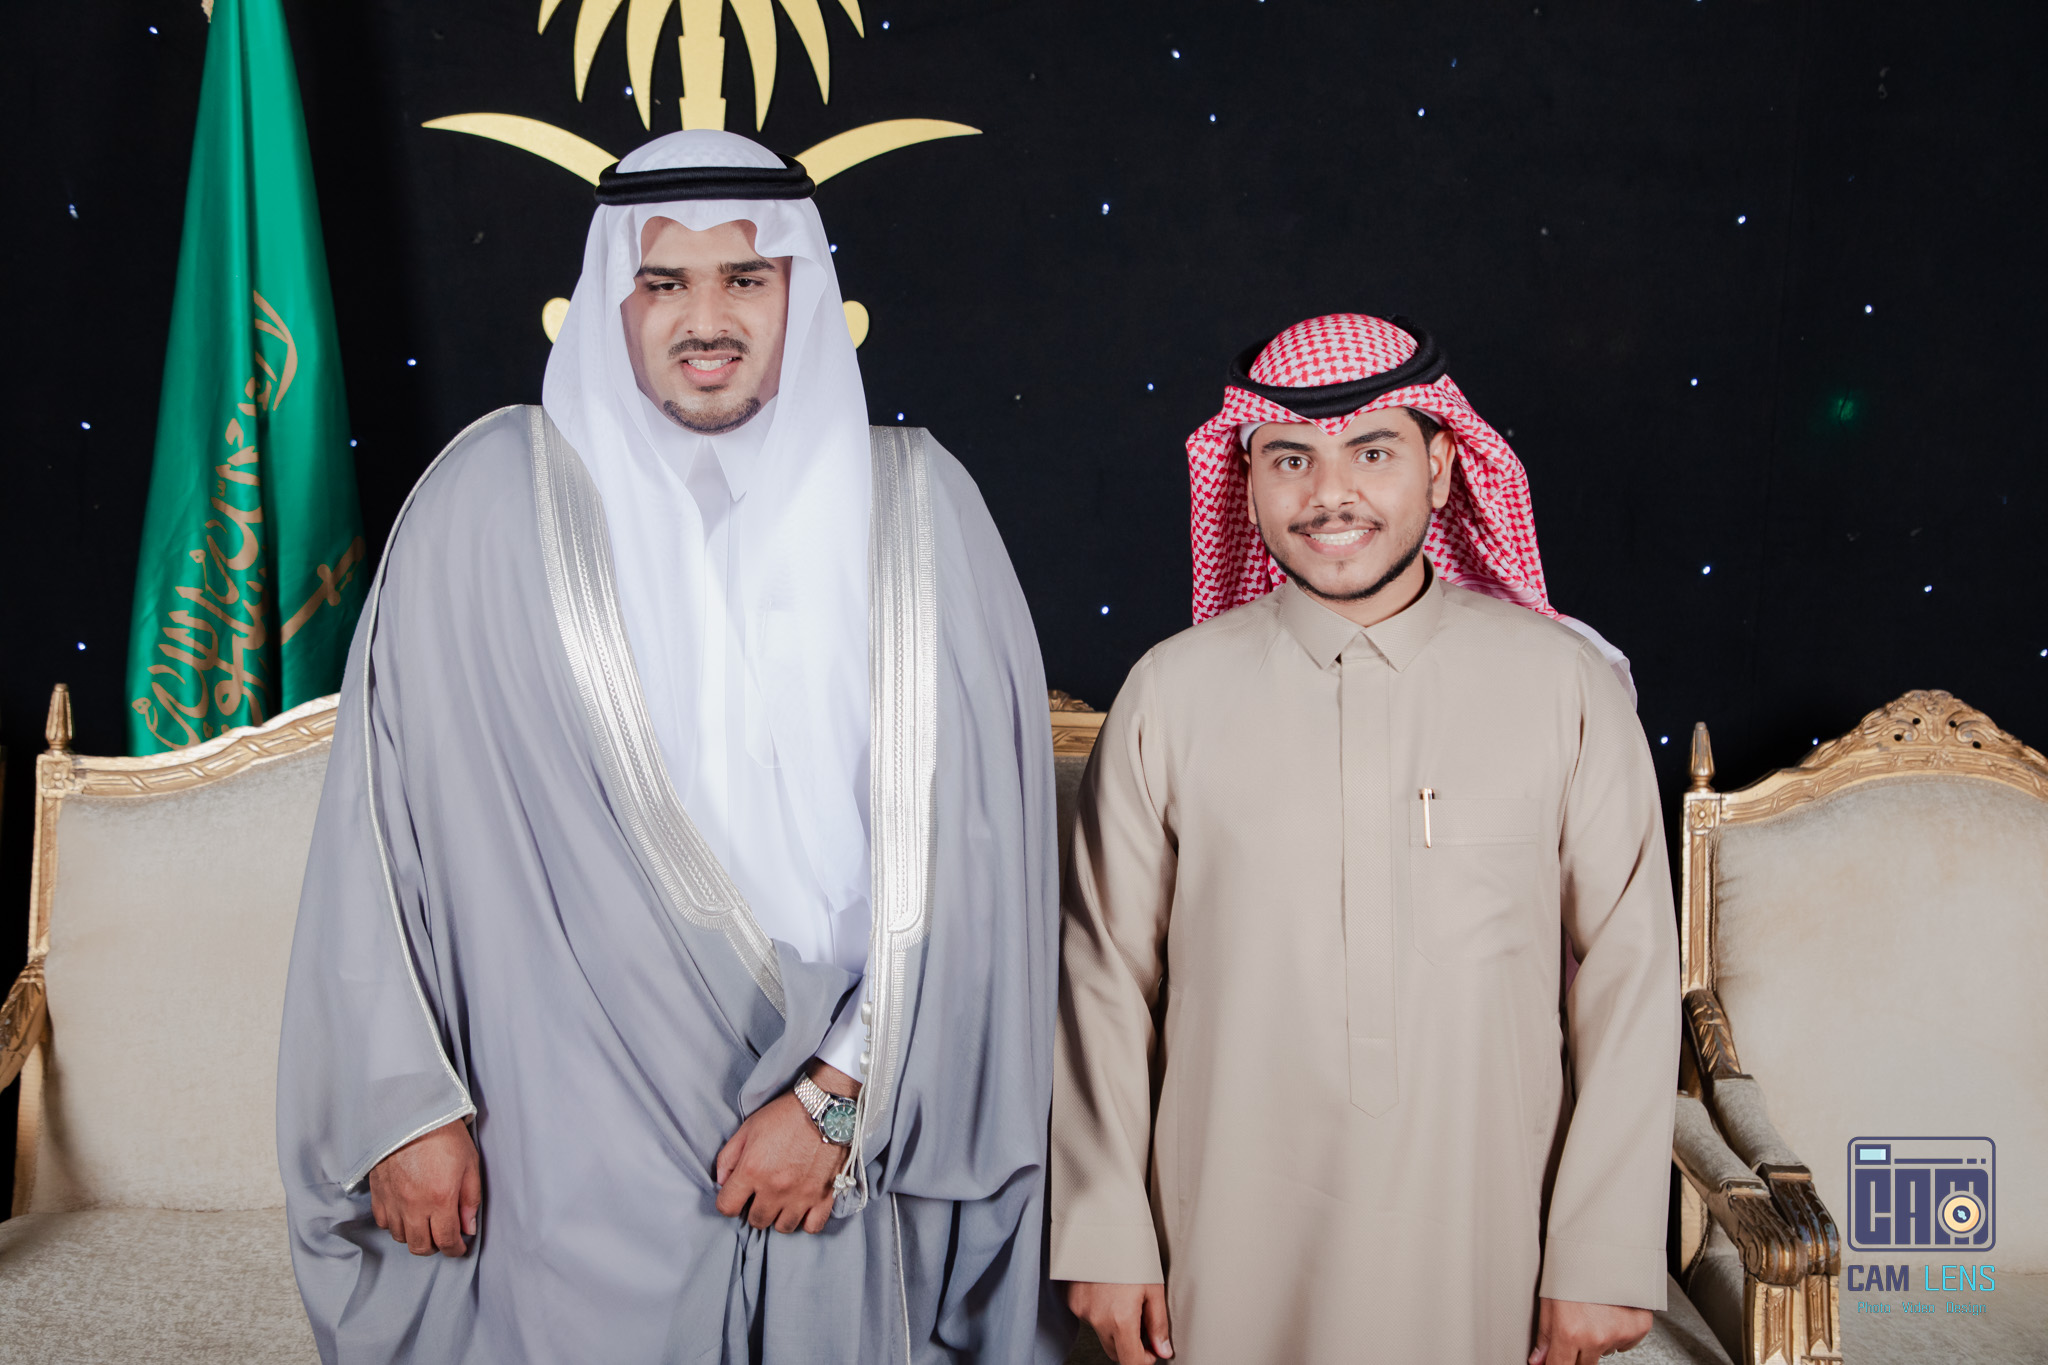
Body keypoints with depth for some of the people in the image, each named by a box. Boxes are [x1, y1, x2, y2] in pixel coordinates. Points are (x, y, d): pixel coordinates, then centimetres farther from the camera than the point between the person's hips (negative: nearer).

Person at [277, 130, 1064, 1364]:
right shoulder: (495, 497, -3)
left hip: (853, 1141, 1)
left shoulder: (915, 506, -1)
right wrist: (401, 1102, -3)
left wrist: (842, 1093, -10)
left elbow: (968, 842, -5)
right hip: (575, 1155, -1)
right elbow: (384, 817, -1)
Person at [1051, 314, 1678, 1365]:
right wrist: (1105, 1236, 2)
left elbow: (1630, 970, -3)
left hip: (1482, 1255, 0)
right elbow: (1106, 975, 0)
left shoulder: (1563, 684, -5)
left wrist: (1606, 1255, -4)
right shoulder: (1168, 696, -4)